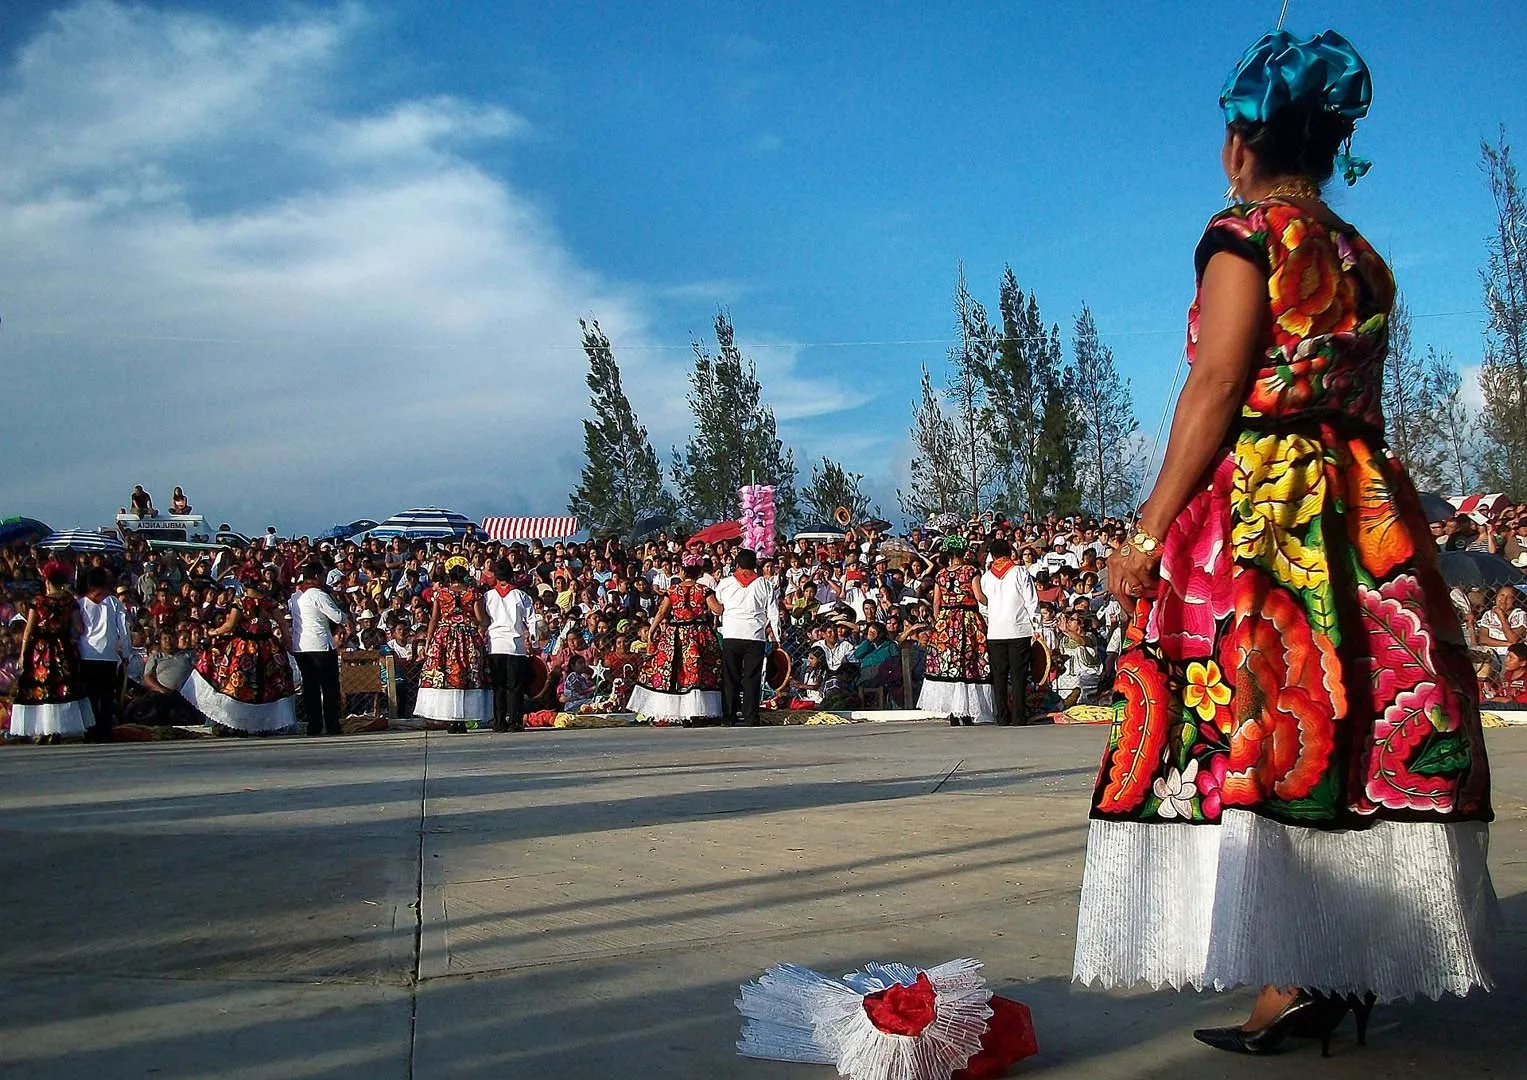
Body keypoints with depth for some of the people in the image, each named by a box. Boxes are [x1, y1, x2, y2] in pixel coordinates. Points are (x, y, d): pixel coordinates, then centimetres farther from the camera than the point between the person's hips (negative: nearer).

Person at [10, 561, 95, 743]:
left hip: (40, 650, -2)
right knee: (62, 689, 6)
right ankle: (57, 733, 5)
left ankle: (42, 733, 0)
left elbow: (28, 631, -5)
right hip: (64, 652, 2)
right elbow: (79, 629, -4)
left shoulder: (38, 602, -5)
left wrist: (23, 655, -1)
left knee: (38, 689, 4)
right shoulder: (70, 602, -1)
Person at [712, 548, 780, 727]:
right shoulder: (765, 585, 4)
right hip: (755, 636, -1)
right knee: (752, 678, 2)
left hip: (730, 636, 1)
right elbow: (773, 613, 6)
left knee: (730, 678, 7)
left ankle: (728, 717, 7)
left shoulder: (725, 583, 6)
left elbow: (717, 609, 16)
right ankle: (750, 718, 0)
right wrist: (776, 638, 13)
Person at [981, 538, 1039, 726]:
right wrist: (1035, 627, 3)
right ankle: (1019, 716, -3)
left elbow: (982, 605, 11)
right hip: (1019, 630, -2)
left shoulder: (986, 576, 7)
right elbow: (1032, 602, -4)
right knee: (1018, 674, 1)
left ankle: (1002, 716, 4)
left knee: (998, 675, 6)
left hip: (994, 633, 2)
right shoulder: (1020, 573, -1)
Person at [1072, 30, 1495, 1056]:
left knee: (1253, 735, -8)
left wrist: (1150, 530, -13)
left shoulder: (1246, 233, -4)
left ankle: (1289, 981, -10)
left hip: (1260, 511, -8)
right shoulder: (1366, 259, 17)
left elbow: (1216, 389, -13)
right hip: (1370, 513, 8)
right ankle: (1355, 966, 15)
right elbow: (1359, 396, 17)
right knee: (1359, 728, 8)